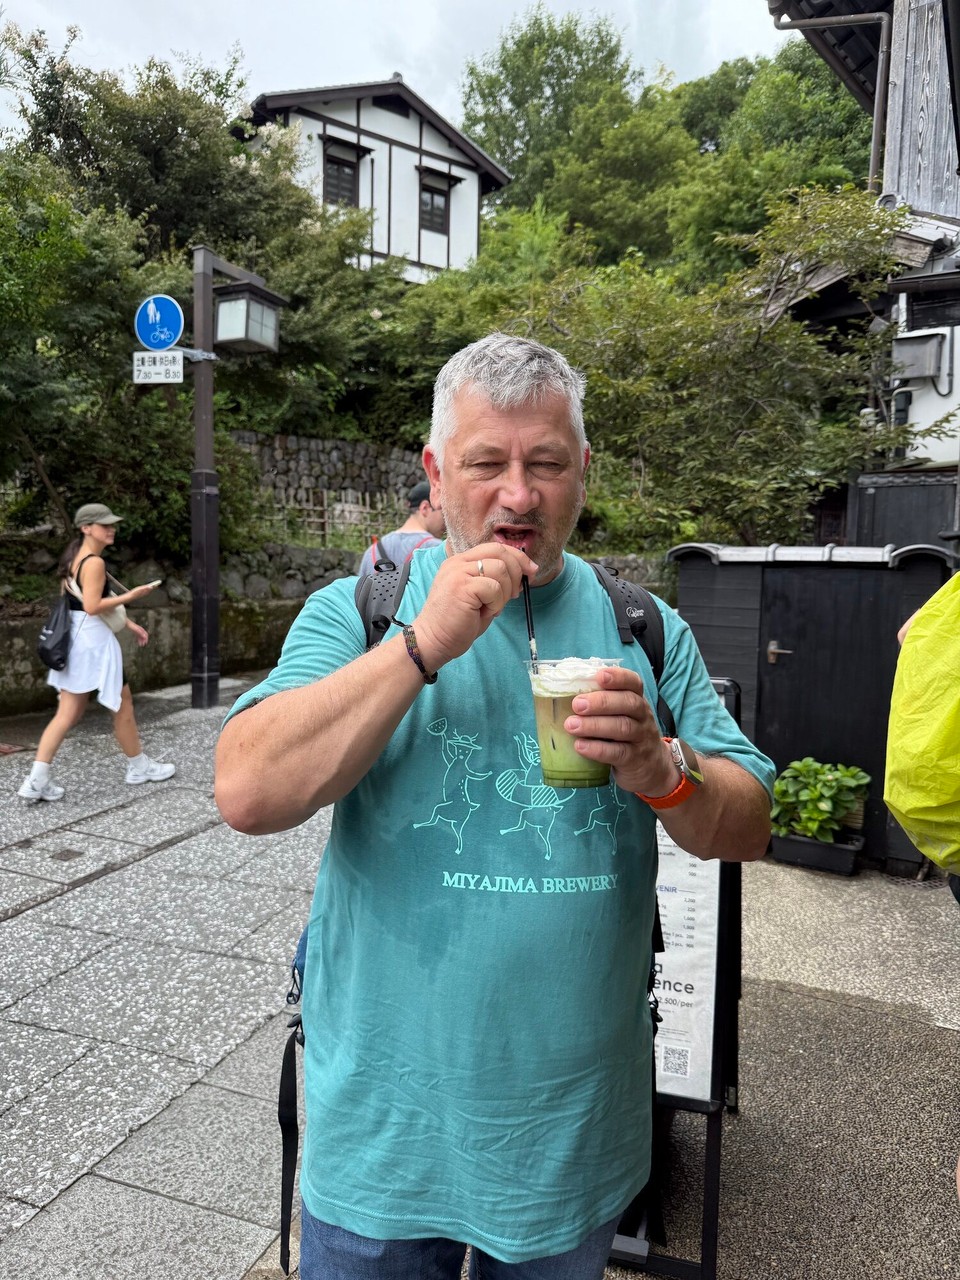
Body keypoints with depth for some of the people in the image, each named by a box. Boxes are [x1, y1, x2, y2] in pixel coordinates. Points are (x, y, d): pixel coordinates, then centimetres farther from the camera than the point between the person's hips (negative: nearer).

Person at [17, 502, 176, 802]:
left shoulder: (73, 557, 16)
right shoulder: (94, 562, -16)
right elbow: (93, 607, -22)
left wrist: (128, 624, 20)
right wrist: (130, 595, -14)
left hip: (74, 639, 9)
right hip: (94, 640, -9)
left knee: (68, 713, 7)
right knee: (123, 705, 8)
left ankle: (36, 780, 3)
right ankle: (138, 767, 23)